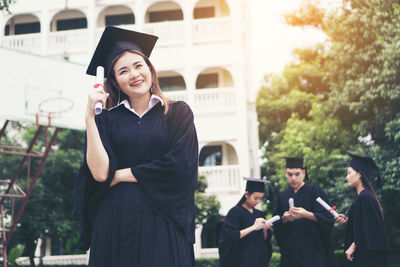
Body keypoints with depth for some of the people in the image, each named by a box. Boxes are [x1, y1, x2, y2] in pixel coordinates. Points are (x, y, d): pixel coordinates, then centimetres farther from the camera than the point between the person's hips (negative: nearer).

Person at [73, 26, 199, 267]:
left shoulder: (177, 113, 6)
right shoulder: (106, 120, 8)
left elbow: (180, 165, -8)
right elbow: (99, 173, -6)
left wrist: (120, 175, -3)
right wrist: (90, 116, -7)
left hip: (162, 223, -1)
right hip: (116, 225, 1)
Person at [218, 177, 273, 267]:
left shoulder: (259, 214, 11)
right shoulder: (235, 212, -7)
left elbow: (264, 239, 13)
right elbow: (231, 236, -18)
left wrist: (264, 229, -8)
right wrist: (253, 227, -21)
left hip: (259, 258, 6)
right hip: (242, 259, -6)